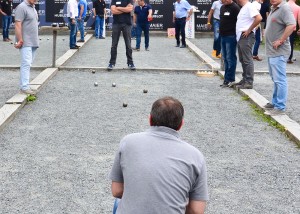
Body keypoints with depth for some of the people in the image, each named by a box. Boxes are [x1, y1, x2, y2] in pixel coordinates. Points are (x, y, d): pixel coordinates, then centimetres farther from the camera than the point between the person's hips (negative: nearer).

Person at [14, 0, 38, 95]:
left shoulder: (33, 8, 18)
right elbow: (18, 25, -17)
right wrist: (20, 40, -22)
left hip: (33, 42, 9)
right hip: (25, 42, -9)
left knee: (27, 64, 11)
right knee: (26, 63, -13)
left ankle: (23, 85, 17)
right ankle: (24, 87, -13)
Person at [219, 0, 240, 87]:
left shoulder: (235, 8, -11)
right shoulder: (222, 7, 15)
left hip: (231, 37, -9)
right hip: (223, 36, 9)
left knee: (230, 58, -6)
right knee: (225, 58, 11)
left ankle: (229, 79, -2)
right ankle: (227, 79, 17)